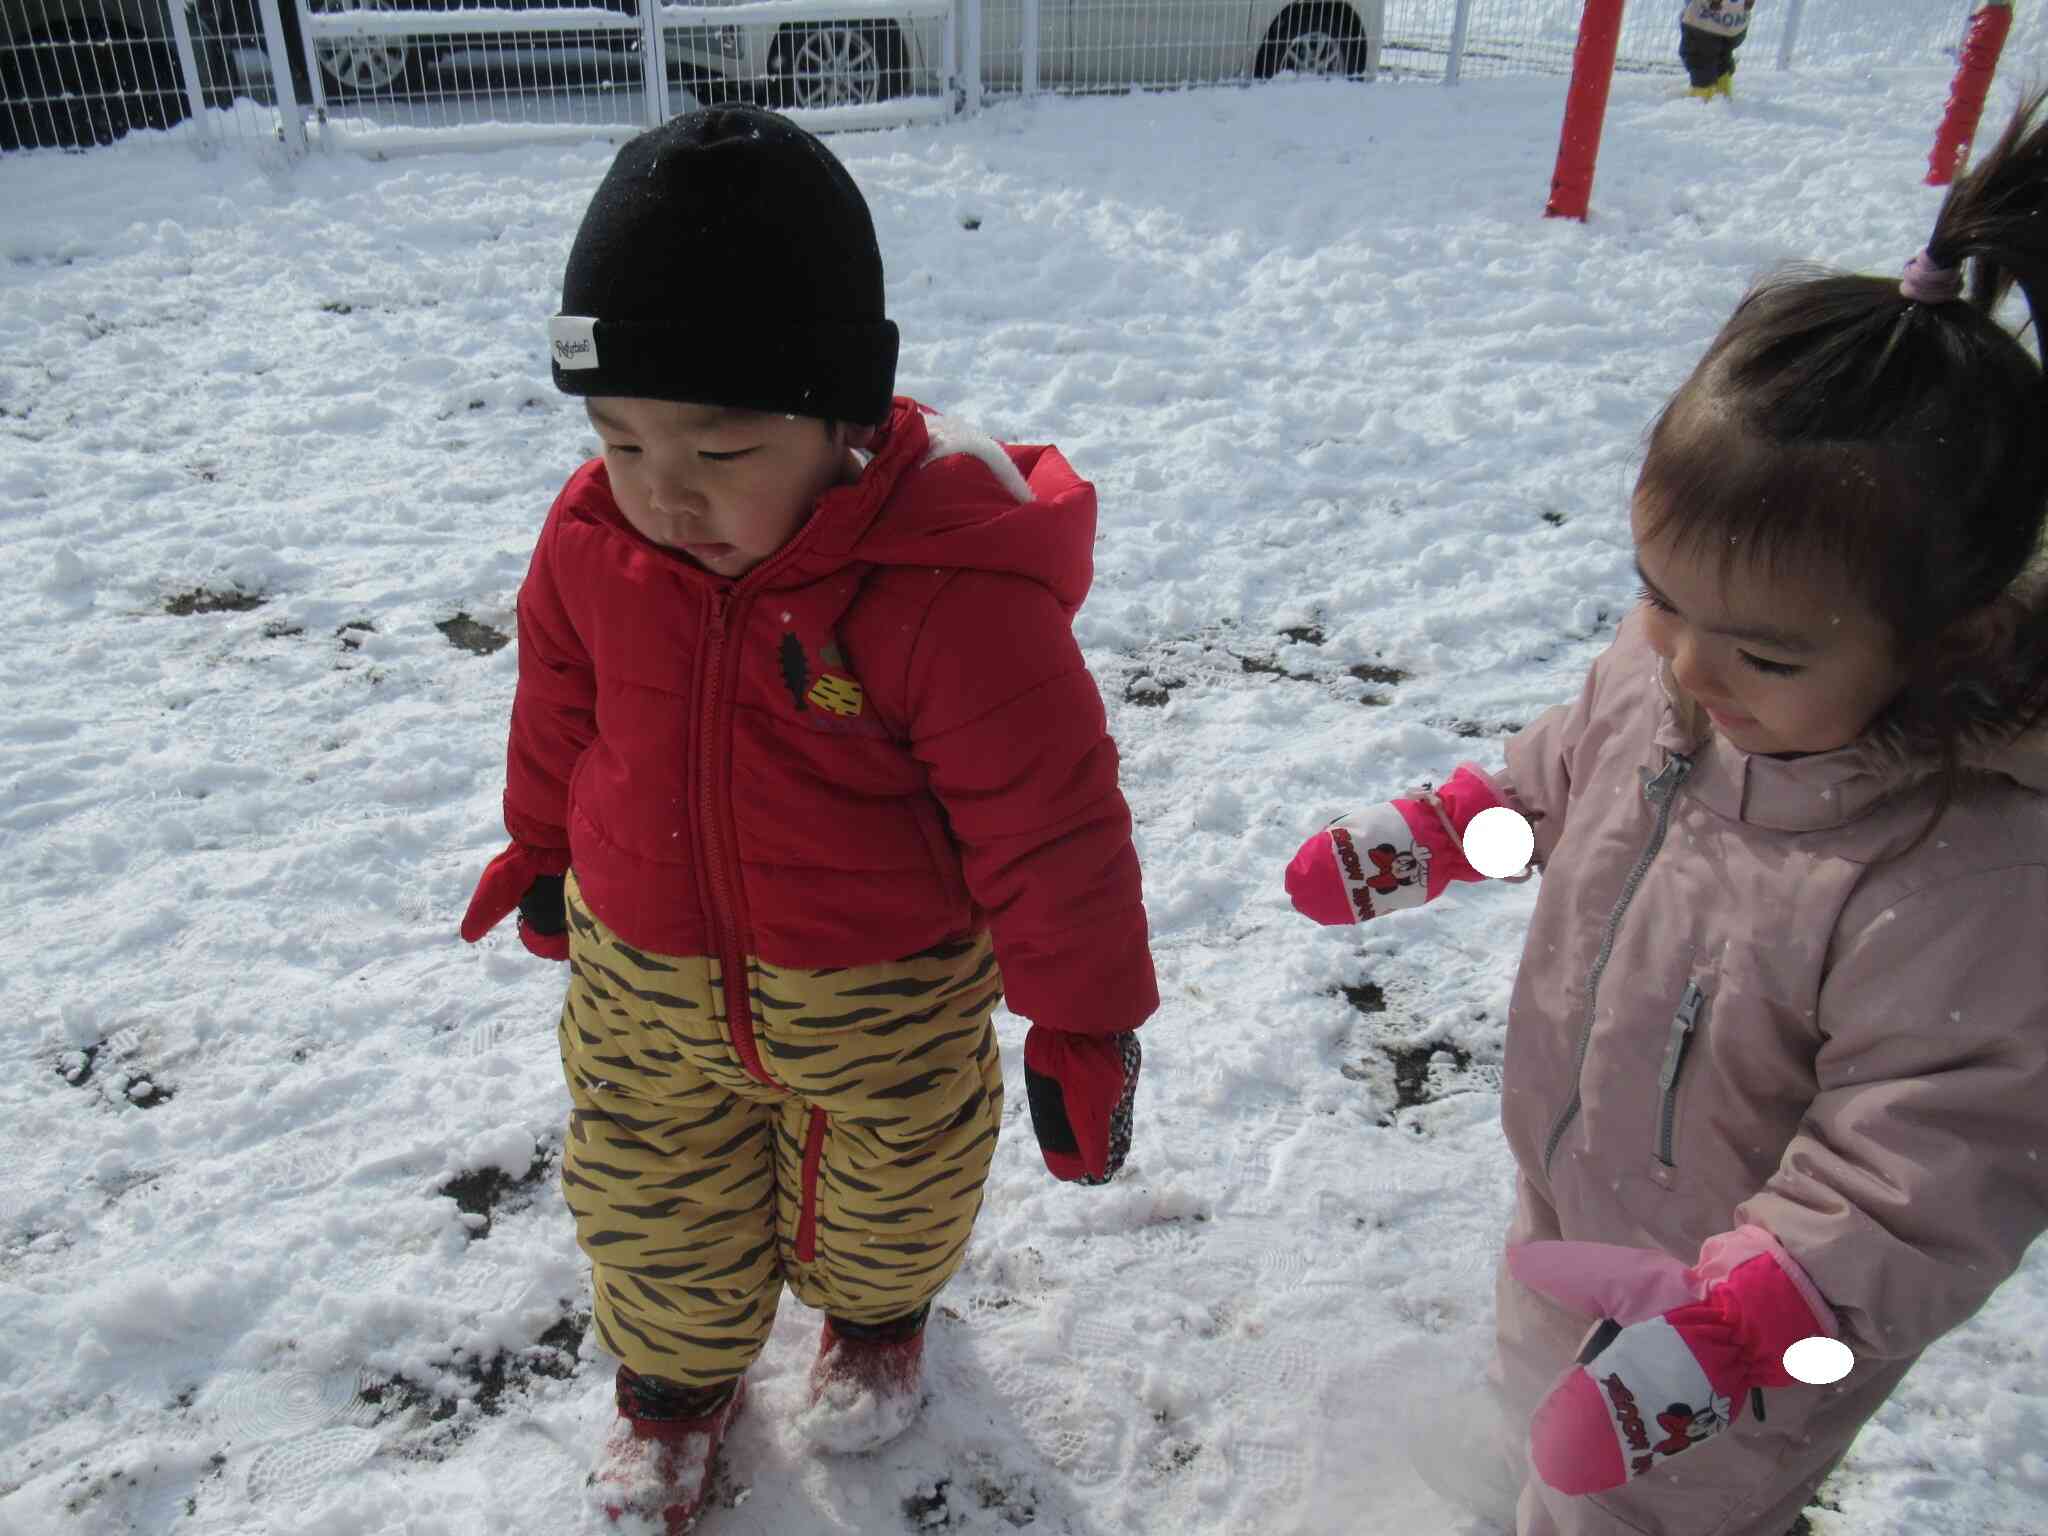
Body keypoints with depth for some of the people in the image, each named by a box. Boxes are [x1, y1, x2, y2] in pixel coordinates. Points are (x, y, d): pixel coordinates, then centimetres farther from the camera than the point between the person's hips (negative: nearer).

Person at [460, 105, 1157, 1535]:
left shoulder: (949, 588, -32)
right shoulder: (591, 536, -14)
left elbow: (1050, 819, -23)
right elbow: (561, 709, 6)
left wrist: (1085, 1020, -15)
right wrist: (544, 854, 20)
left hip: (881, 991, -3)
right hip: (647, 977, 4)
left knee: (883, 1193, 24)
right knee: (651, 1205, 22)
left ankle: (876, 1312, 60)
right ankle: (679, 1375, 54)